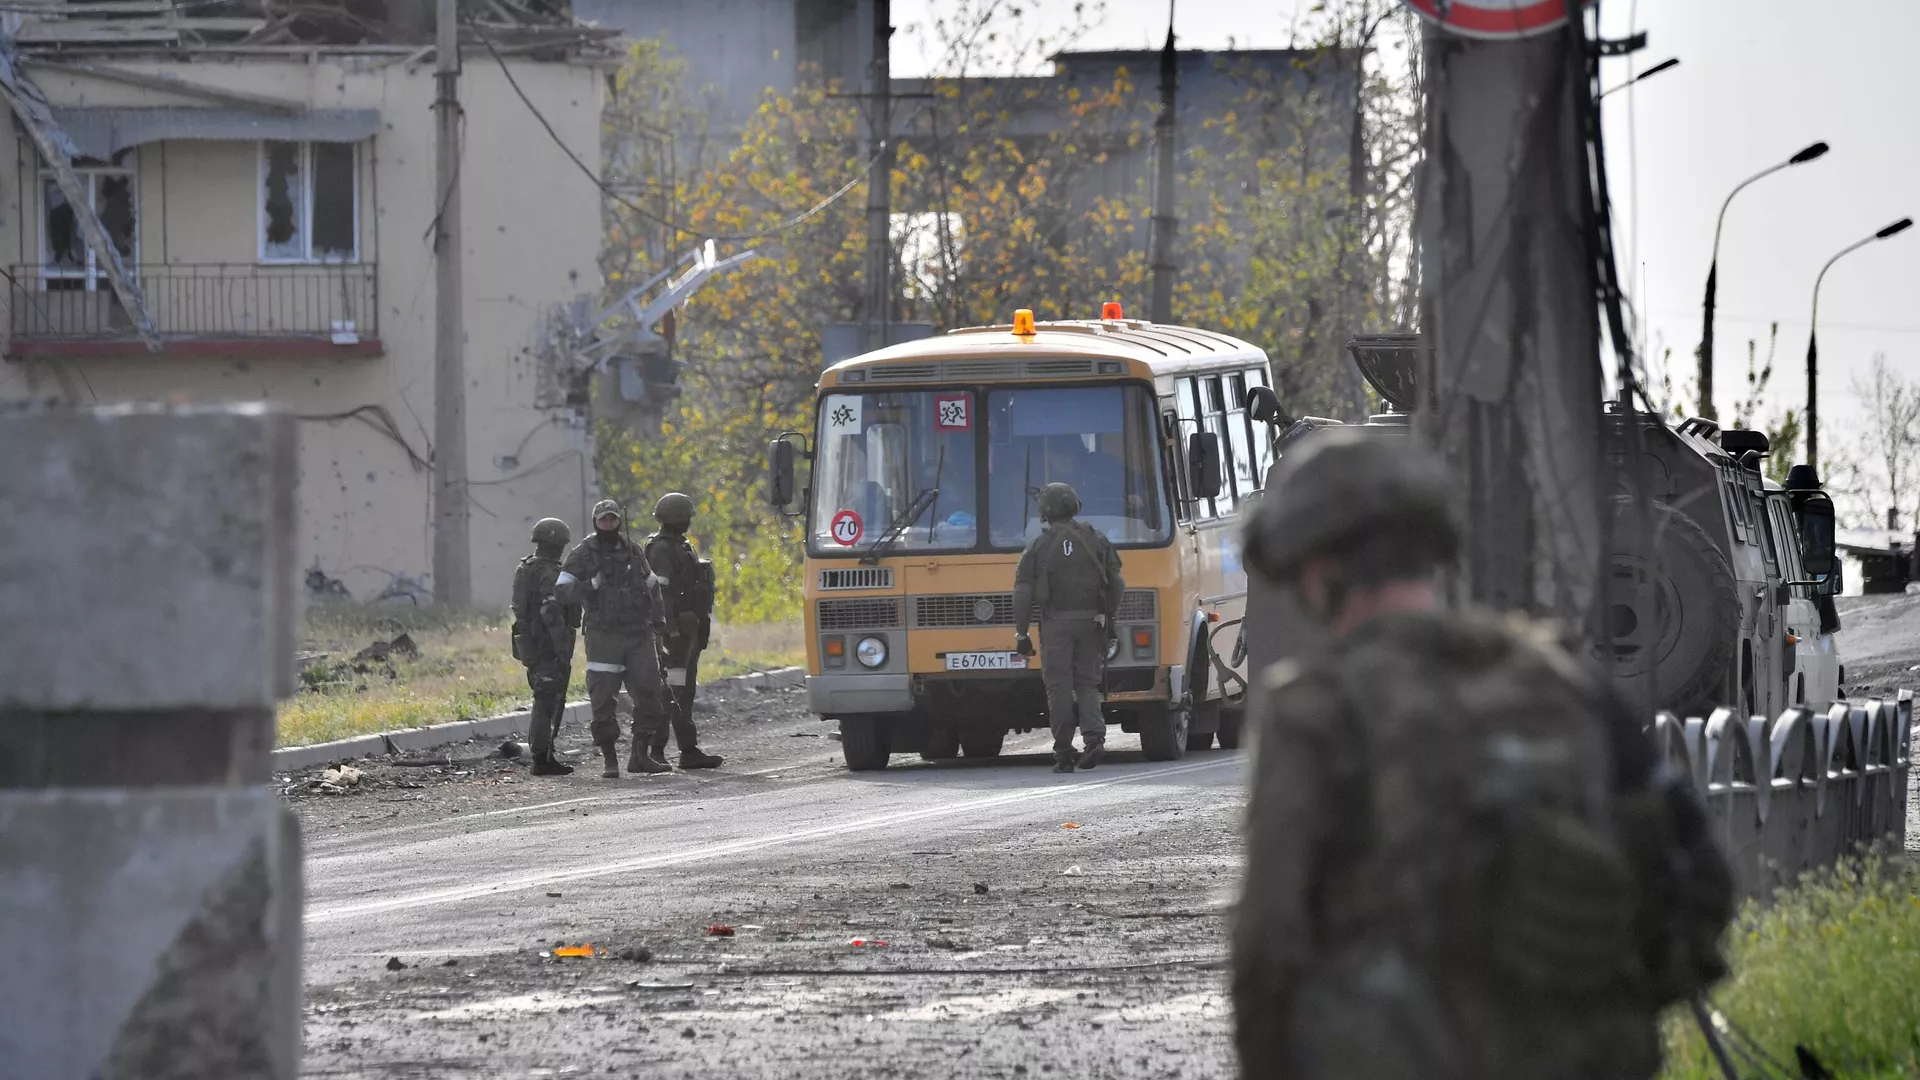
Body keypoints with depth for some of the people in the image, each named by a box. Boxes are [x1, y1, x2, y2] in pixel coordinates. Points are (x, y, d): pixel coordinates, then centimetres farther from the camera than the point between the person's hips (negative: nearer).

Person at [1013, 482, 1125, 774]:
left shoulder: (1038, 546, -1)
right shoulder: (1097, 541, 6)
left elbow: (1023, 593, -4)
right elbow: (1116, 585, 6)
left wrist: (1021, 633, 0)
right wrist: (1109, 620, 16)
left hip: (1056, 621, -3)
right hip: (1091, 620, 3)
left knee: (1058, 686, 2)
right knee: (1087, 684, 11)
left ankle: (1064, 754, 2)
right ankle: (1094, 736, -11)